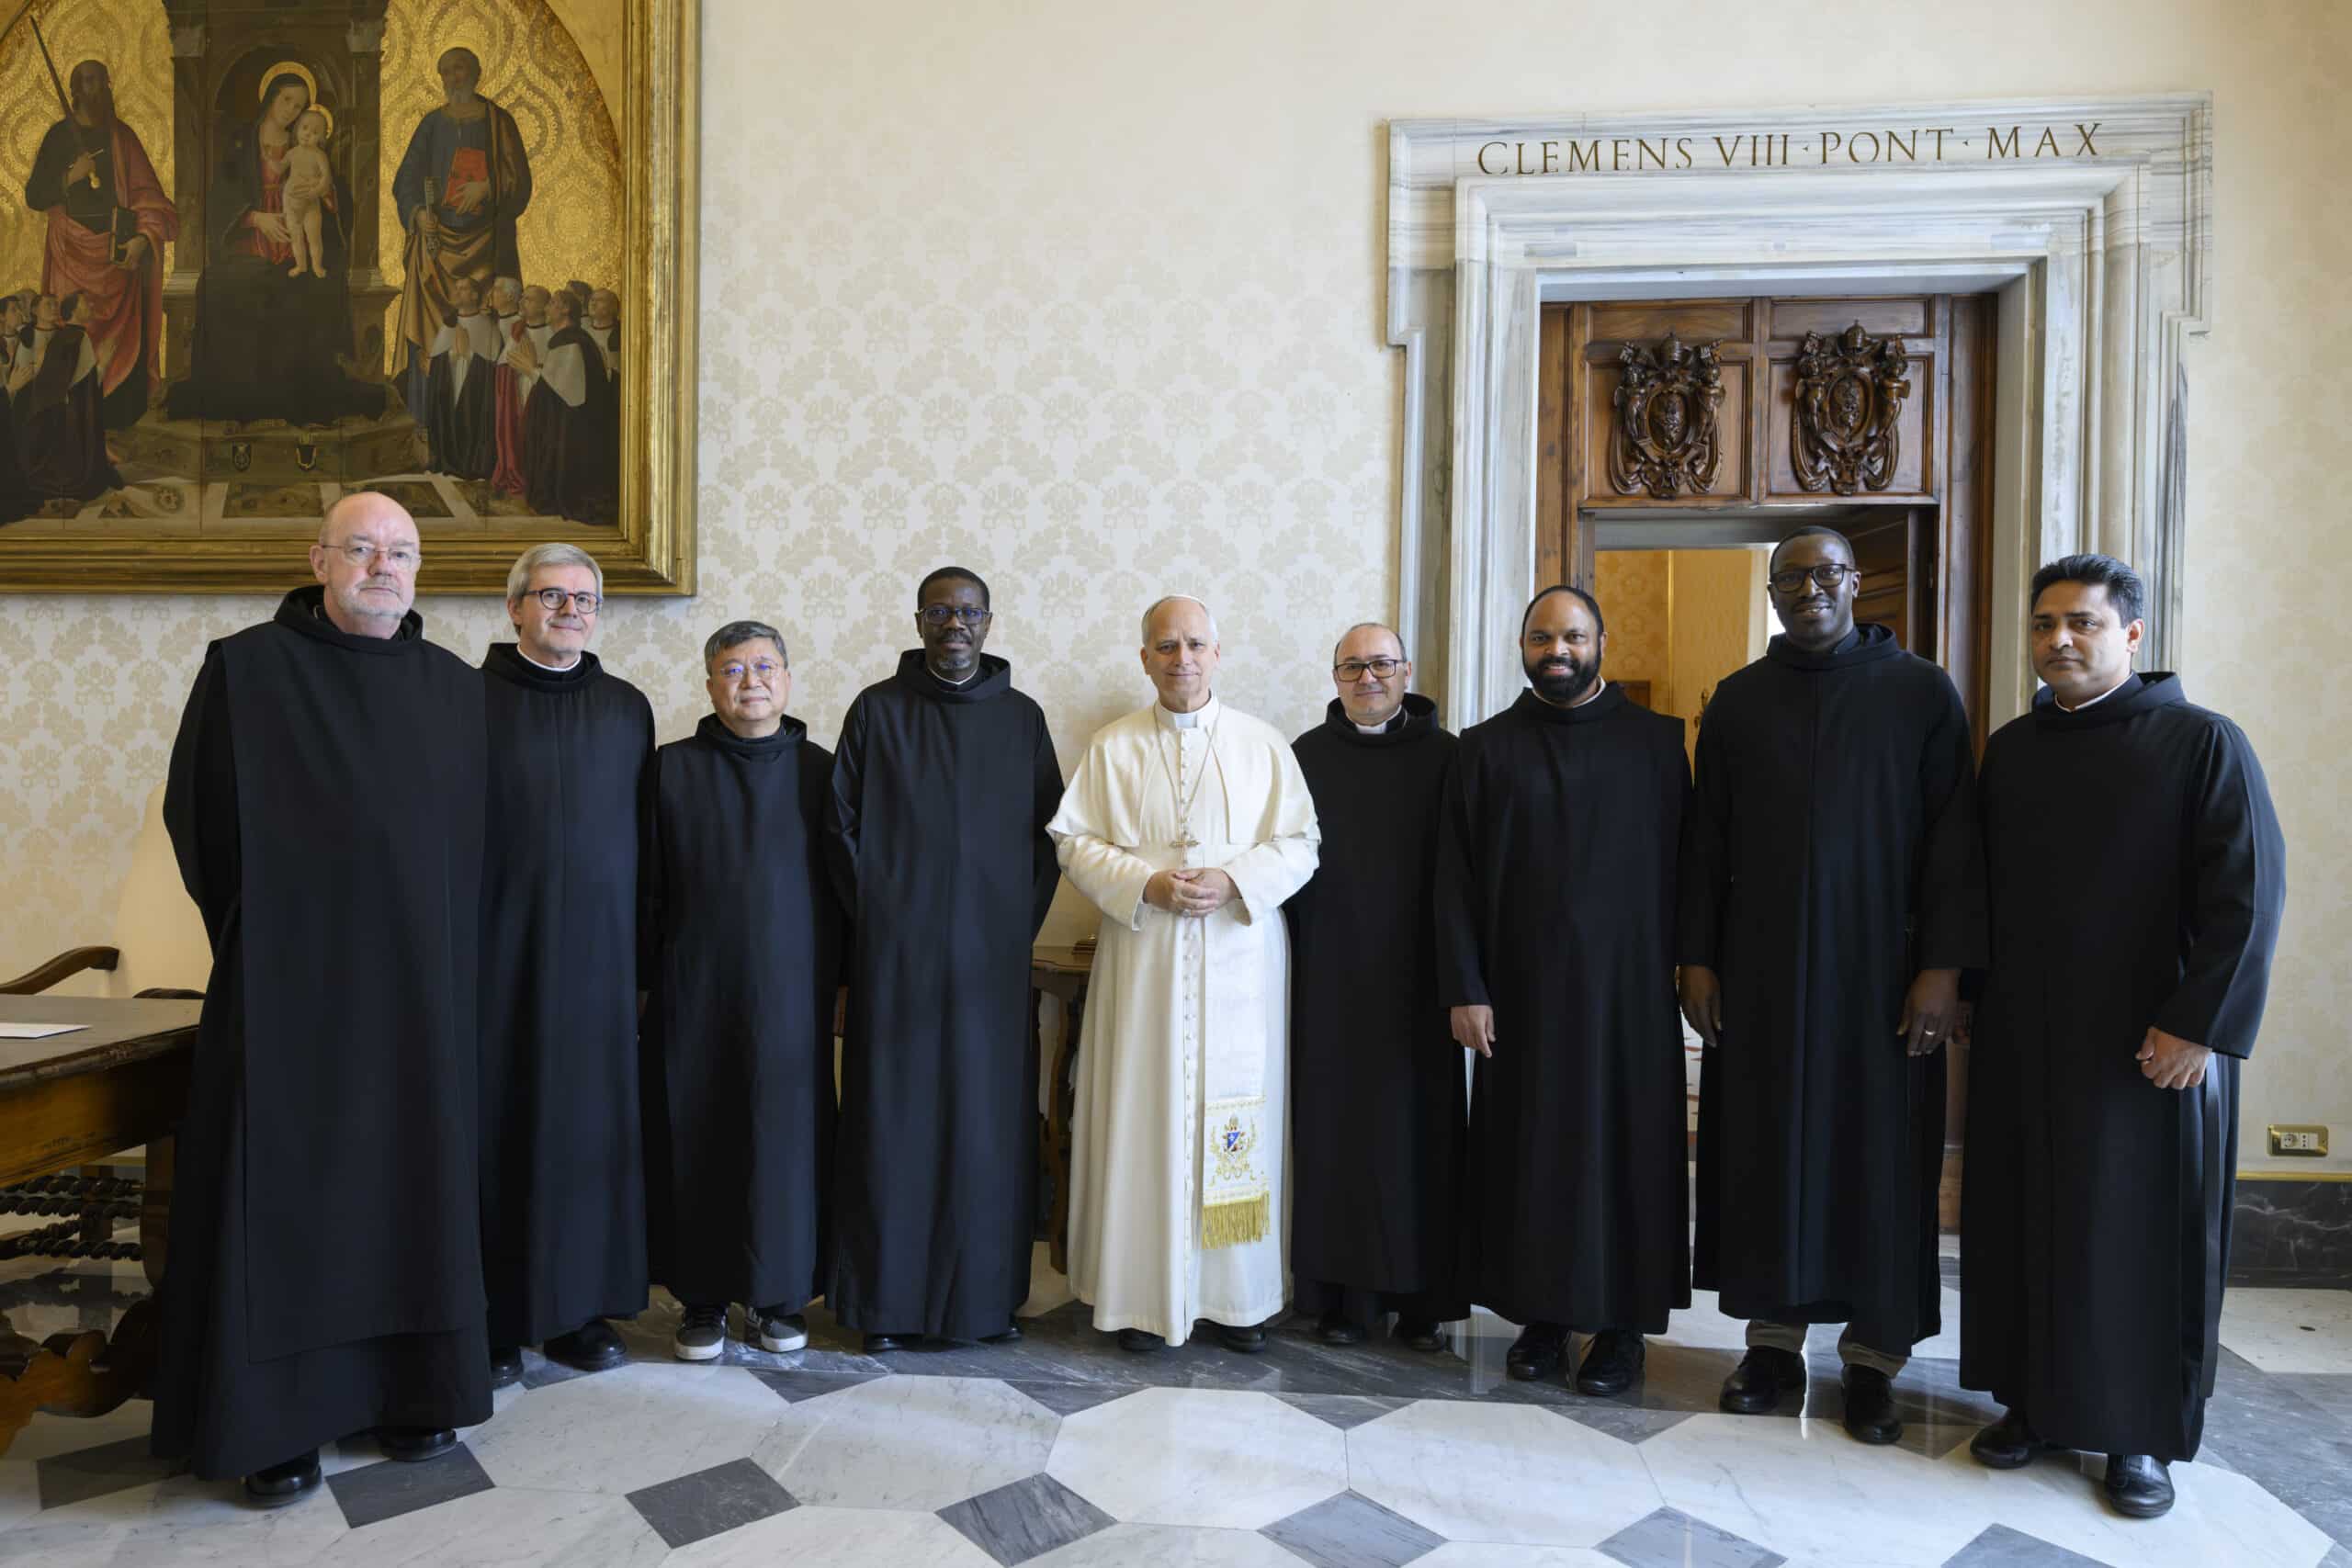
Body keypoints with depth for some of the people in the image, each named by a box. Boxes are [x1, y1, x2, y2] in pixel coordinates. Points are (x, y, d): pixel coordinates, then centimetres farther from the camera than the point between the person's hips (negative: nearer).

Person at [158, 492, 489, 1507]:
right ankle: (276, 1419, 15)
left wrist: (448, 956, 7)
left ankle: (410, 1391, 21)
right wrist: (257, 935, 2)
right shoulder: (246, 669, -3)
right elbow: (195, 812, 0)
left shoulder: (457, 690, 7)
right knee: (284, 1186, 2)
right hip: (290, 983, -3)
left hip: (420, 986, 3)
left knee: (412, 1177, 9)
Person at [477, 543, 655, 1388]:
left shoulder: (627, 707, 9)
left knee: (591, 1121, 8)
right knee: (499, 1121, 3)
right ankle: (493, 1317, 15)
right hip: (500, 948, -3)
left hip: (598, 949, 3)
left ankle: (579, 1304, 21)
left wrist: (646, 949, 7)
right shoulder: (471, 699, -2)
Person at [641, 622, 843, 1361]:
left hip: (791, 988, 0)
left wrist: (839, 979, 2)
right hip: (696, 989, 0)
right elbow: (648, 886, 4)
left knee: (787, 1134, 4)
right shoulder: (672, 768, 3)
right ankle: (703, 1298, 18)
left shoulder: (819, 770, 4)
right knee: (697, 1135, 4)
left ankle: (777, 1293, 19)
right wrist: (649, 978, 2)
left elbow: (841, 882, 5)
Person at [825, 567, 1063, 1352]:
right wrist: (874, 918, 1)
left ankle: (986, 1293, 19)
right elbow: (840, 824, 3)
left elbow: (1049, 830, 10)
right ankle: (887, 1297, 16)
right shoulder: (878, 710, 1)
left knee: (990, 1120, 5)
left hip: (991, 958, 2)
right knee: (894, 1118, 3)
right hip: (897, 955, -1)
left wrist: (1021, 920, 3)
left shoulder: (1021, 717, 6)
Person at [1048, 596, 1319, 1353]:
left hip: (1239, 956, 1)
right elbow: (1074, 840, 2)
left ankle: (1239, 1294, 16)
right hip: (1144, 957, 0)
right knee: (1145, 1116, 1)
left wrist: (1235, 880, -13)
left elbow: (1299, 844, 4)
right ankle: (1145, 1294, 12)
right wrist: (1146, 883, -12)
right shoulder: (1112, 747, 6)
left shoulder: (1263, 743, 6)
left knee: (1237, 1114, 3)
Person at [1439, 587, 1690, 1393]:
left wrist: (1688, 963, -5)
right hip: (1521, 986, 1)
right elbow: (1456, 876, 1)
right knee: (1528, 1145, 6)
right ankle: (1541, 1314, 20)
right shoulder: (1485, 747, 4)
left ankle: (1622, 1323, 18)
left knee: (1624, 1142, 5)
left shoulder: (1658, 742, 4)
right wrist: (1464, 988, -6)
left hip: (1626, 985, 0)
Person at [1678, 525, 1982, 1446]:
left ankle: (1874, 1353, 18)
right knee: (1765, 1144, 6)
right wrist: (1698, 957, 1)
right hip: (1760, 968, 2)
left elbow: (1953, 839, -3)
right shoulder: (1739, 699, 6)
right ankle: (1775, 1336, 19)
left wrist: (1943, 966, -10)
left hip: (1881, 968, -2)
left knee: (1881, 1152, 4)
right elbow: (1707, 840, 7)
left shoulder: (1920, 692, 0)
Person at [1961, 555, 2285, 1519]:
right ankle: (2033, 1402, 24)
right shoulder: (2009, 750, 8)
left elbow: (2248, 893, -11)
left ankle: (2142, 1433, 20)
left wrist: (2198, 1024, -15)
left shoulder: (2201, 743, -6)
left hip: (2150, 1043, -4)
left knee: (2145, 1231, 5)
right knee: (2022, 1222, 9)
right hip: (2020, 1039, 4)